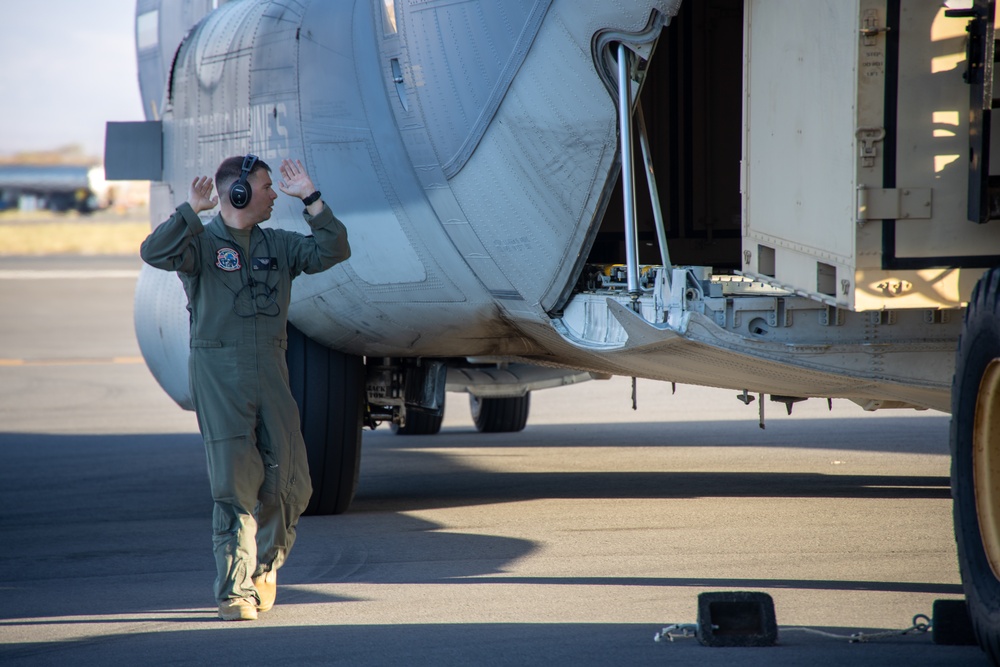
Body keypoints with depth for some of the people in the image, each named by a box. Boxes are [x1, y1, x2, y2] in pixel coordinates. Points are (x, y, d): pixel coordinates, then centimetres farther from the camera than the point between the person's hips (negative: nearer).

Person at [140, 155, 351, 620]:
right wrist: (192, 210, -19)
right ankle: (235, 591, -4)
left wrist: (310, 199, 3)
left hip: (270, 369, 5)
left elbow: (332, 251, 6)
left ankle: (264, 569, 27)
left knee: (288, 483, 3)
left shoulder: (278, 246, 15)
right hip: (218, 370, -5)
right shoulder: (200, 243, -1)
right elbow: (155, 253, -19)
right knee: (234, 483, -8)